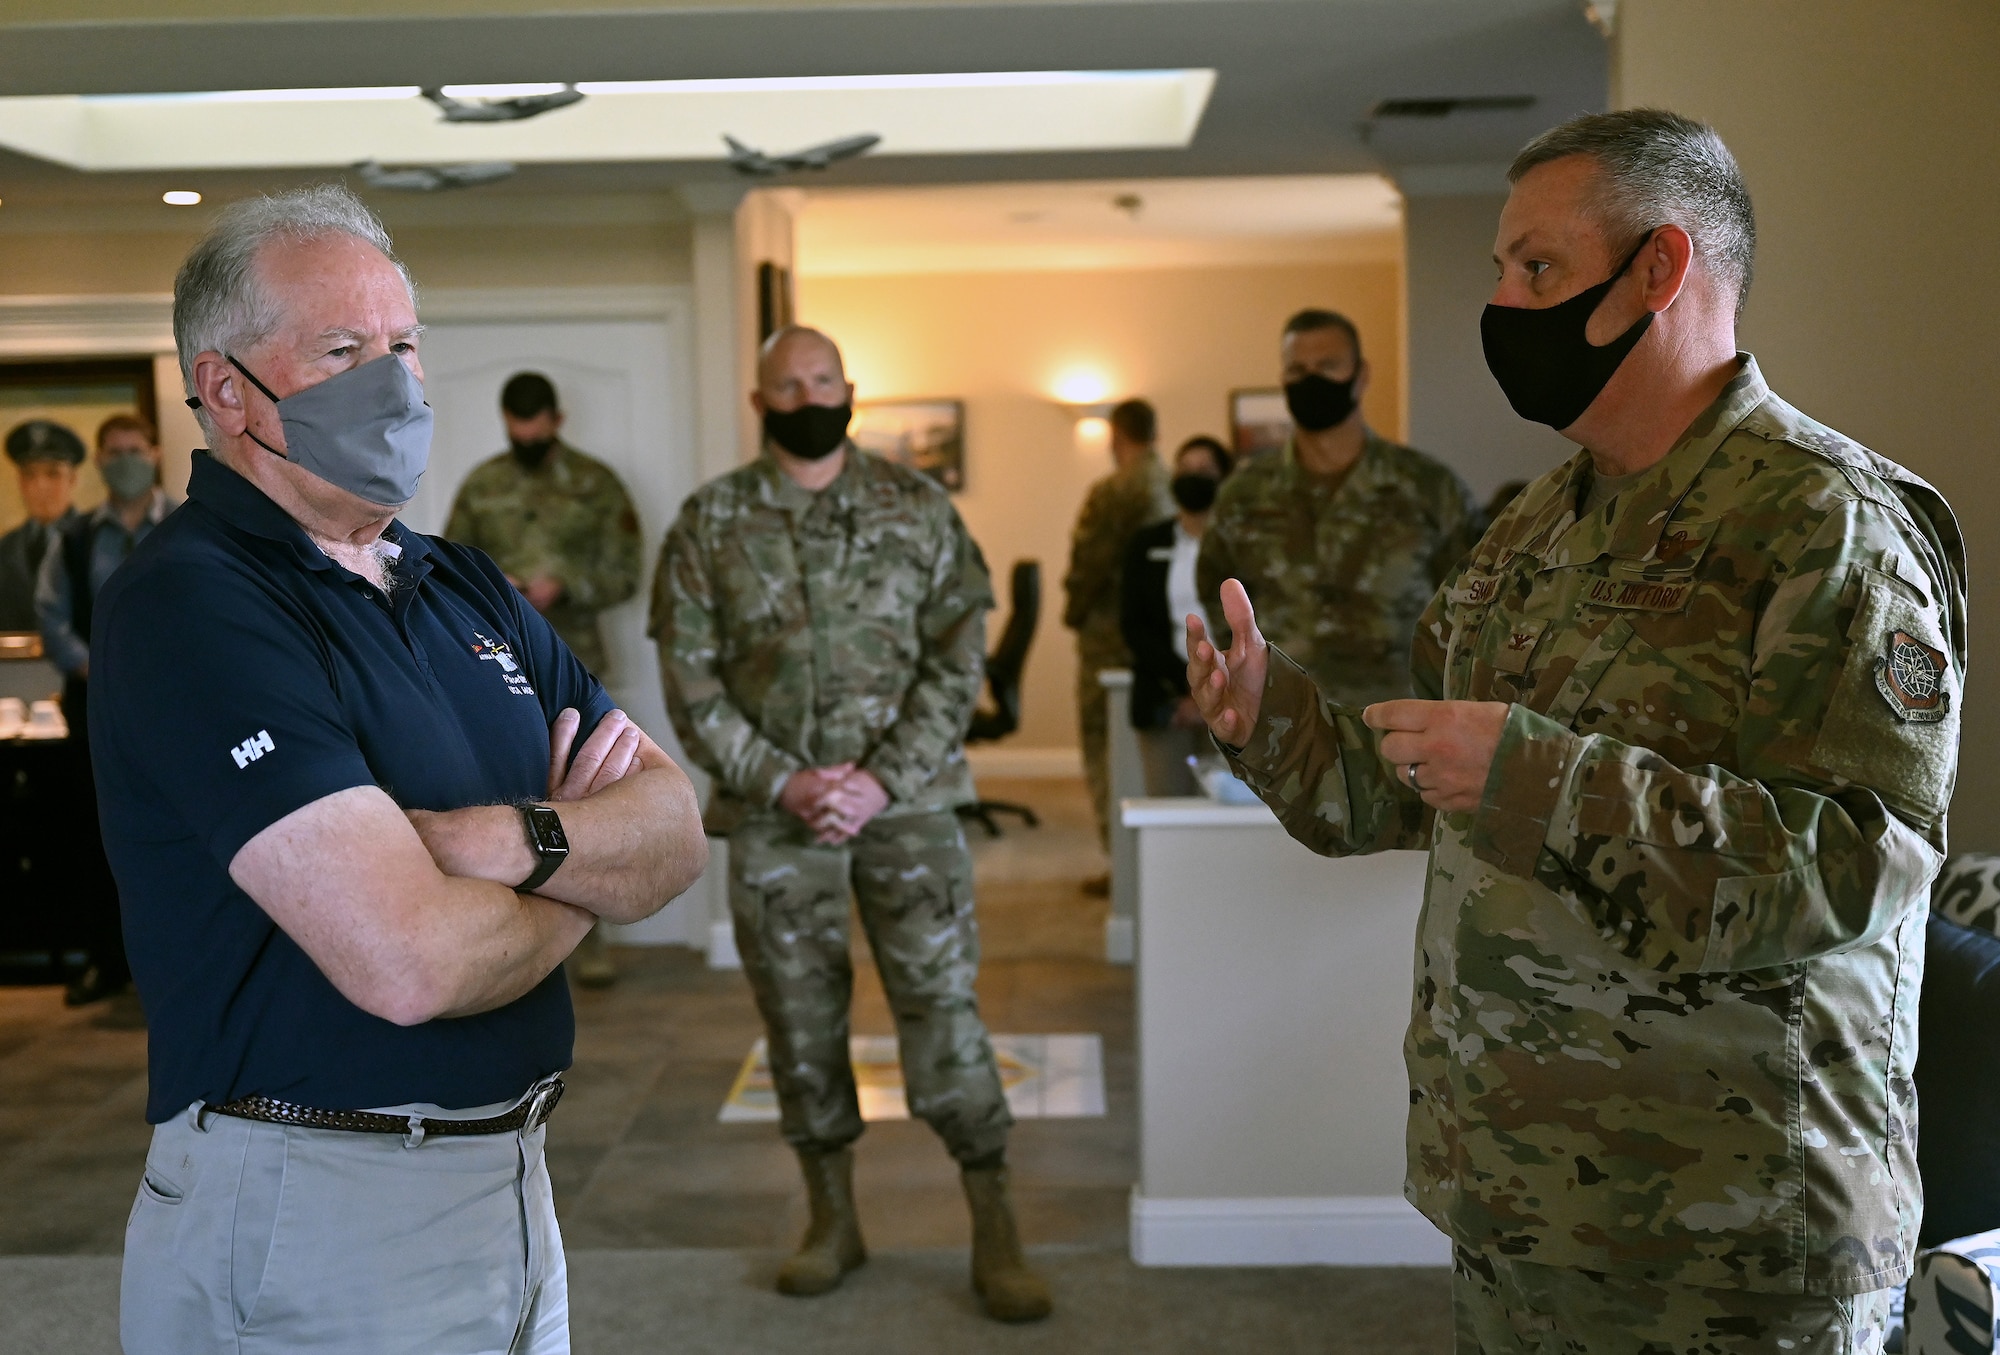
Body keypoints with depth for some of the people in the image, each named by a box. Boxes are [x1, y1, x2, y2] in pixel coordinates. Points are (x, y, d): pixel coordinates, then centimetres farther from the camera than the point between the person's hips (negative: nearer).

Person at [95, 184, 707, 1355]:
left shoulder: (469, 587, 9)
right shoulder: (188, 608, -17)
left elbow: (677, 833, 0)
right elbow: (414, 961, -27)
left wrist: (515, 843, -20)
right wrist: (583, 877, -6)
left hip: (516, 1174, 7)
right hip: (308, 1220, -7)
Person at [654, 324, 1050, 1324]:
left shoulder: (917, 509, 2)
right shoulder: (709, 524, 3)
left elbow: (957, 660, -2)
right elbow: (690, 681, 0)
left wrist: (882, 781, -12)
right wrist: (782, 783, -11)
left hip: (905, 801, -1)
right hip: (771, 811, 2)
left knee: (943, 1006, -3)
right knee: (800, 1017, 10)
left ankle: (995, 1233, 9)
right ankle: (833, 1221, 26)